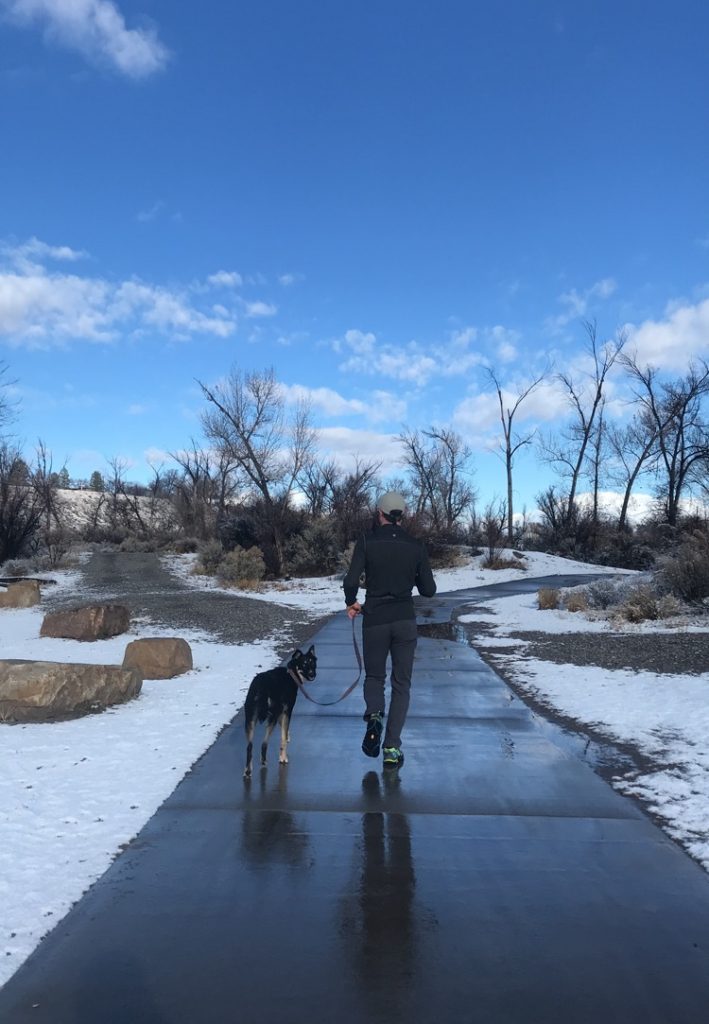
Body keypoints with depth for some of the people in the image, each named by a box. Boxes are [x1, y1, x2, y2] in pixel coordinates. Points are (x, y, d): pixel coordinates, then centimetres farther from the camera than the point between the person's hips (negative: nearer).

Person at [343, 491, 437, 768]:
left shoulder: (367, 541, -5)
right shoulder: (415, 546, 1)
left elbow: (351, 581, -13)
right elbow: (428, 590, 3)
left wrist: (351, 603, 6)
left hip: (375, 620, -1)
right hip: (405, 621, 1)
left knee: (374, 676, 18)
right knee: (401, 684, 10)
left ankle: (374, 715, -12)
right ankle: (392, 747, 3)